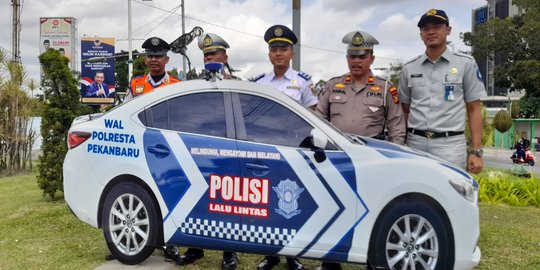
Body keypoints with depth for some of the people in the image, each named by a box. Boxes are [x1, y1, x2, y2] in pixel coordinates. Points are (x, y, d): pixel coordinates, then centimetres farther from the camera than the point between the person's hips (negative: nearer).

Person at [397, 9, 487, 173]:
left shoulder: (465, 64, 6)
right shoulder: (409, 68, 11)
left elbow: (474, 109, 5)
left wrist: (476, 151, -2)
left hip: (450, 144, -2)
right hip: (415, 143, 2)